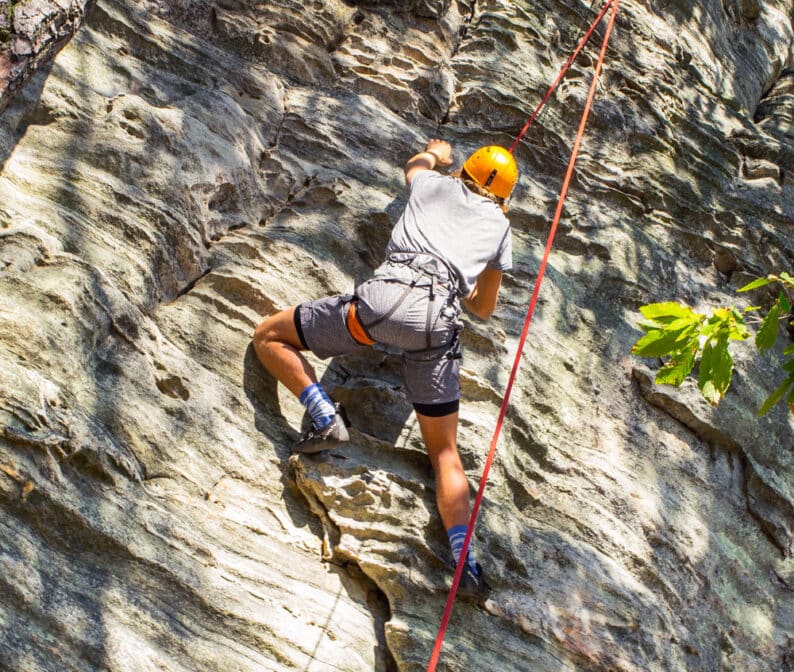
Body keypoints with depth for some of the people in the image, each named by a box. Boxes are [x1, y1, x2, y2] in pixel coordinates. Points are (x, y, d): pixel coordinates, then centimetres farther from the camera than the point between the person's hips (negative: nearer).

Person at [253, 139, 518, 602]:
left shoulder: (433, 183, 26)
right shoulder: (499, 224, 27)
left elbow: (416, 164, 54)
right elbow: (485, 308, 34)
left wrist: (436, 155, 76)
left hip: (385, 297, -2)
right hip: (439, 323, 2)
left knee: (269, 337, 15)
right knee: (444, 450, 11)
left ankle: (326, 417, -4)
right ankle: (465, 562, -4)